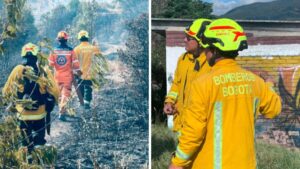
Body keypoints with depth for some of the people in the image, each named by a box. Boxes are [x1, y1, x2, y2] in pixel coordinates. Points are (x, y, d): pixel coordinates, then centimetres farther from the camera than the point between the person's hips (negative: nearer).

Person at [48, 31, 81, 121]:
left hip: (57, 76, 3)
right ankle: (62, 113, -10)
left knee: (60, 94, 20)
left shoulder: (54, 51, -4)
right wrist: (78, 72, 7)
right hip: (67, 76, -3)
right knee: (65, 94, -2)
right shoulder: (70, 50, -11)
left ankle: (63, 110, 32)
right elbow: (75, 63, -7)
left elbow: (50, 64, 0)